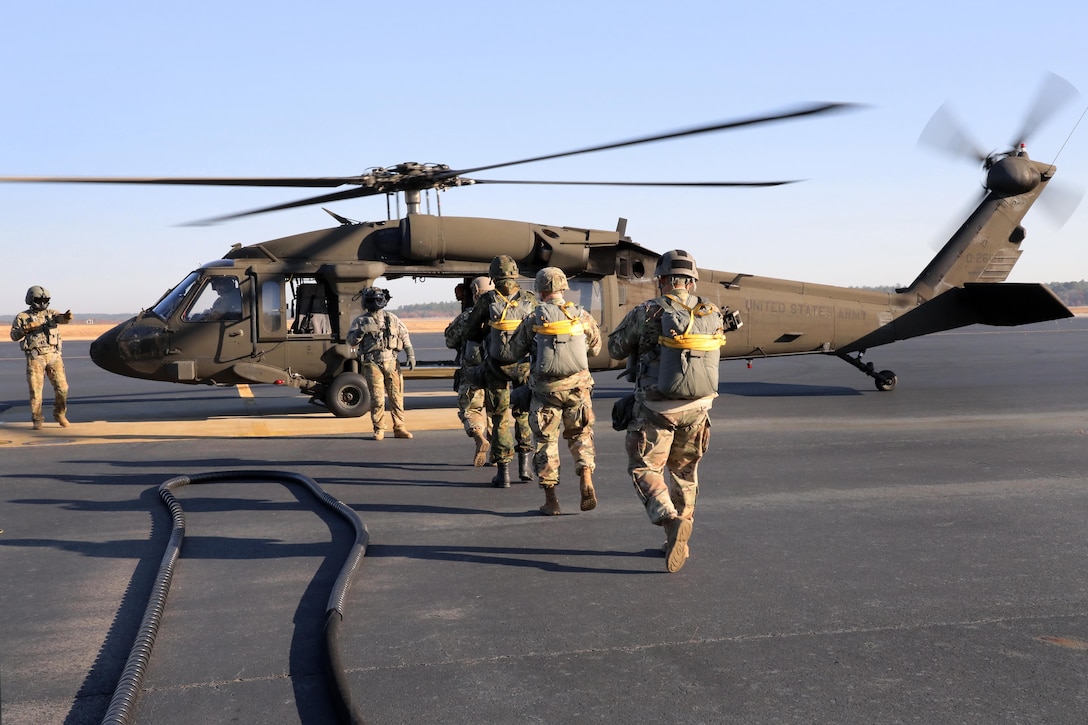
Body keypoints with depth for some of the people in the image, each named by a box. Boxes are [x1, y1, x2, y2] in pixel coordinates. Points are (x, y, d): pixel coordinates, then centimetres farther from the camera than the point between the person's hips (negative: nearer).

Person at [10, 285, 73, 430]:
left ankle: (59, 414, 19)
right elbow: (14, 335, 1)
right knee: (35, 390, -2)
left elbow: (61, 318, -12)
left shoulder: (51, 313, 9)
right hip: (35, 358, -2)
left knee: (62, 388, -1)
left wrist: (66, 316, -37)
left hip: (53, 356, 2)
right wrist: (26, 329, -18)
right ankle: (37, 421, 9)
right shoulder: (22, 317, 6)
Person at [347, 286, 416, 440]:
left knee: (397, 396, 2)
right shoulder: (360, 321, 6)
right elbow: (351, 341, -1)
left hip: (392, 362, 2)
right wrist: (362, 330, -19)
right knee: (377, 398, -5)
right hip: (372, 364, -2)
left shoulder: (392, 319, 12)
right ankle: (379, 429, 6)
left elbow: (405, 337, 12)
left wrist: (411, 355, 3)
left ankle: (399, 428, 10)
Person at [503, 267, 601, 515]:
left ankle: (551, 499, 9)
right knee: (580, 435, 18)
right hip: (578, 385, 2)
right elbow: (595, 347, 16)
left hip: (546, 389, -2)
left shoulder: (533, 319, -5)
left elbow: (512, 352, 2)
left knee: (545, 441, 9)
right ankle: (586, 481, -2)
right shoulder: (582, 316, 1)